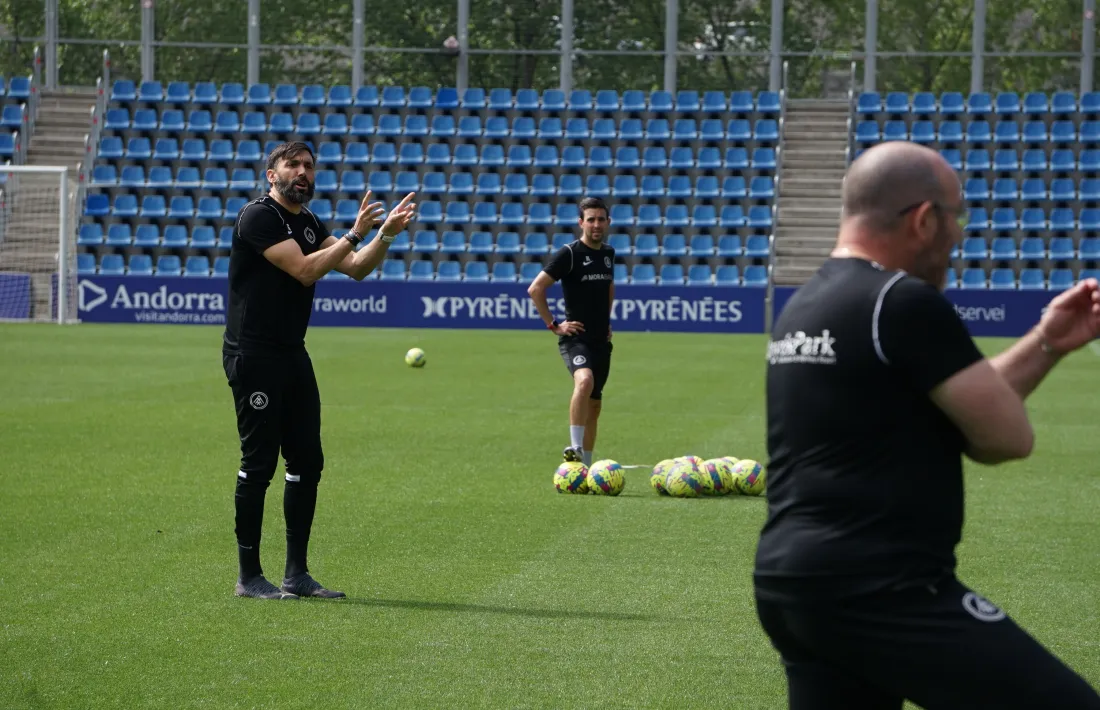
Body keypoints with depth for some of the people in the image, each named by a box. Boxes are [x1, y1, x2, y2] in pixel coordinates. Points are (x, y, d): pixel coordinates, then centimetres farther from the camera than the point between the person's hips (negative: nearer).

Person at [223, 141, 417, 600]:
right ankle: (249, 577, 0)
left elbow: (355, 269, 12)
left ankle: (297, 574, 14)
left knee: (307, 462, 7)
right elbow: (305, 270, -19)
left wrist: (386, 234, -3)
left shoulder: (308, 224, 16)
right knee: (258, 463, -6)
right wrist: (355, 233, -17)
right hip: (253, 355, -9)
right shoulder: (259, 216, -11)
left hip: (292, 356, 9)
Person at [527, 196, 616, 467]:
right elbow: (536, 288, -13)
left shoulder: (608, 253, 12)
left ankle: (586, 466, 20)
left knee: (594, 404, 11)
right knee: (585, 380, -34)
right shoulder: (569, 254, -10)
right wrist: (553, 325, -13)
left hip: (601, 340, 7)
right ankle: (574, 448, -31)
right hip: (575, 337, -7)